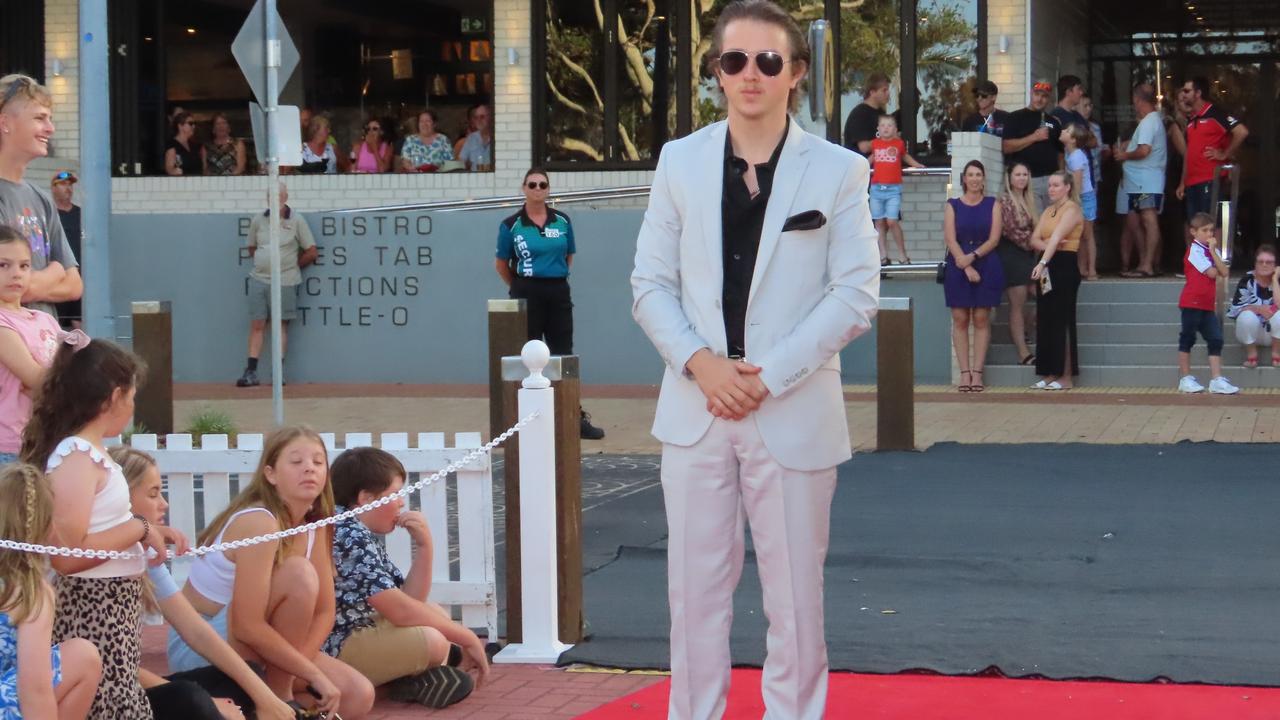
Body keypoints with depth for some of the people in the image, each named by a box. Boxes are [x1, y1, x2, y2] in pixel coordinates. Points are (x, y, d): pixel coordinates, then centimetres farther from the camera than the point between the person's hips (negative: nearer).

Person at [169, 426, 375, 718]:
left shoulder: (314, 525, 1)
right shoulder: (259, 522, -24)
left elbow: (324, 612, 1)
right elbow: (247, 626, -29)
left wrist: (292, 670, -17)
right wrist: (314, 675, -23)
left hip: (254, 647, 7)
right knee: (298, 574, -29)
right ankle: (278, 696, -14)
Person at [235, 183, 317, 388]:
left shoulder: (296, 221, -1)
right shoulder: (259, 220, 7)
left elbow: (312, 253, 1)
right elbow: (252, 248, 19)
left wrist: (293, 265, 8)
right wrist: (265, 263, 9)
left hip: (285, 282, -3)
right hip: (259, 279, 3)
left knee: (281, 325, 3)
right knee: (257, 325, 1)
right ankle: (251, 372, 1)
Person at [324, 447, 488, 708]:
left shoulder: (368, 537, 15)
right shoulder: (350, 536, -18)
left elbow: (409, 600, 13)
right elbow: (400, 611, -22)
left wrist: (424, 545, 1)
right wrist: (467, 638, -14)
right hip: (335, 649, -11)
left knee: (436, 612, 17)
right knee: (432, 641, -26)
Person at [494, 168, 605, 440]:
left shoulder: (562, 221, 4)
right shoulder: (511, 225, -4)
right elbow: (501, 264, 7)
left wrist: (554, 278, 13)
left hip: (559, 292, 2)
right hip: (527, 295, -2)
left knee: (564, 355, 4)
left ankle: (576, 418, 6)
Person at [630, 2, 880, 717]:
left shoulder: (838, 170, -1)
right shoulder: (680, 160, 6)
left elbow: (856, 294, -4)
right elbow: (651, 282, 6)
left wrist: (770, 375, -12)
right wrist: (699, 361, -11)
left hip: (795, 412, -2)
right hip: (697, 409, 2)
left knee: (796, 594, 6)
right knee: (696, 590, 7)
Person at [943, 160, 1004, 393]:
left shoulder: (992, 204, 8)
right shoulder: (953, 205, 7)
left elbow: (994, 239, -1)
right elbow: (950, 239, -2)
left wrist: (973, 256, -14)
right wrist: (966, 266, -13)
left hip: (986, 266, 0)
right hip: (958, 267, 0)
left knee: (981, 319, -1)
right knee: (960, 320, -3)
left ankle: (977, 373, 0)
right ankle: (965, 373, -1)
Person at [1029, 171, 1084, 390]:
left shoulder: (1072, 209, -8)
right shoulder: (1048, 211, 17)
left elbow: (1057, 237, -21)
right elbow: (1035, 239, 7)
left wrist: (1042, 262, -33)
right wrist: (1048, 245, -16)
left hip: (1064, 266, -8)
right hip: (1047, 267, 8)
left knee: (1062, 321, -7)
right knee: (1045, 321, 6)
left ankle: (1066, 377, -4)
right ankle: (1050, 374, 10)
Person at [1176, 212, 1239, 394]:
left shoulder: (1211, 250, 15)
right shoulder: (1194, 250, -9)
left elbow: (1224, 272, 0)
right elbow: (1211, 273, -17)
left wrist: (1213, 251, -7)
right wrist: (1215, 270, 5)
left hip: (1207, 305, 7)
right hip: (1192, 302, -7)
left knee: (1215, 340, 0)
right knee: (1187, 339, 2)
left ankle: (1217, 380, -3)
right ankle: (1186, 379, 9)